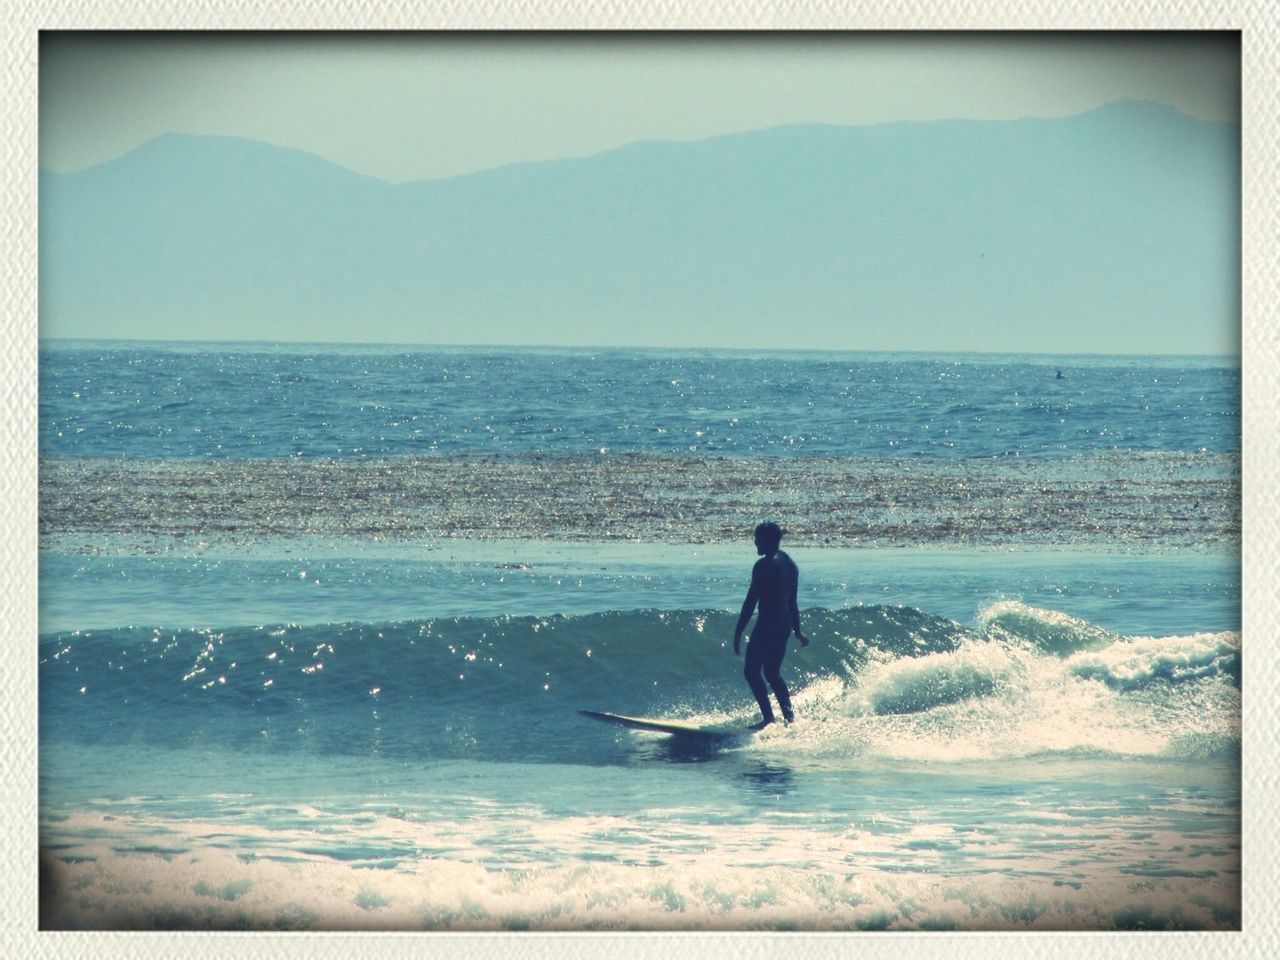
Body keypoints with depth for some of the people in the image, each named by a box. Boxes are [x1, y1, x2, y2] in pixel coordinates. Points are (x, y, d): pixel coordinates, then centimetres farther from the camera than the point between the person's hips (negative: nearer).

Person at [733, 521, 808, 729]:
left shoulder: (764, 565, -13)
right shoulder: (790, 564, 13)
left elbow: (751, 601, -16)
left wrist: (738, 632, -15)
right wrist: (797, 632, 27)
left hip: (767, 624, -9)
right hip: (785, 624, 9)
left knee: (752, 670, -4)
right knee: (773, 672, 18)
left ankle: (768, 716, -13)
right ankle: (789, 717, 13)